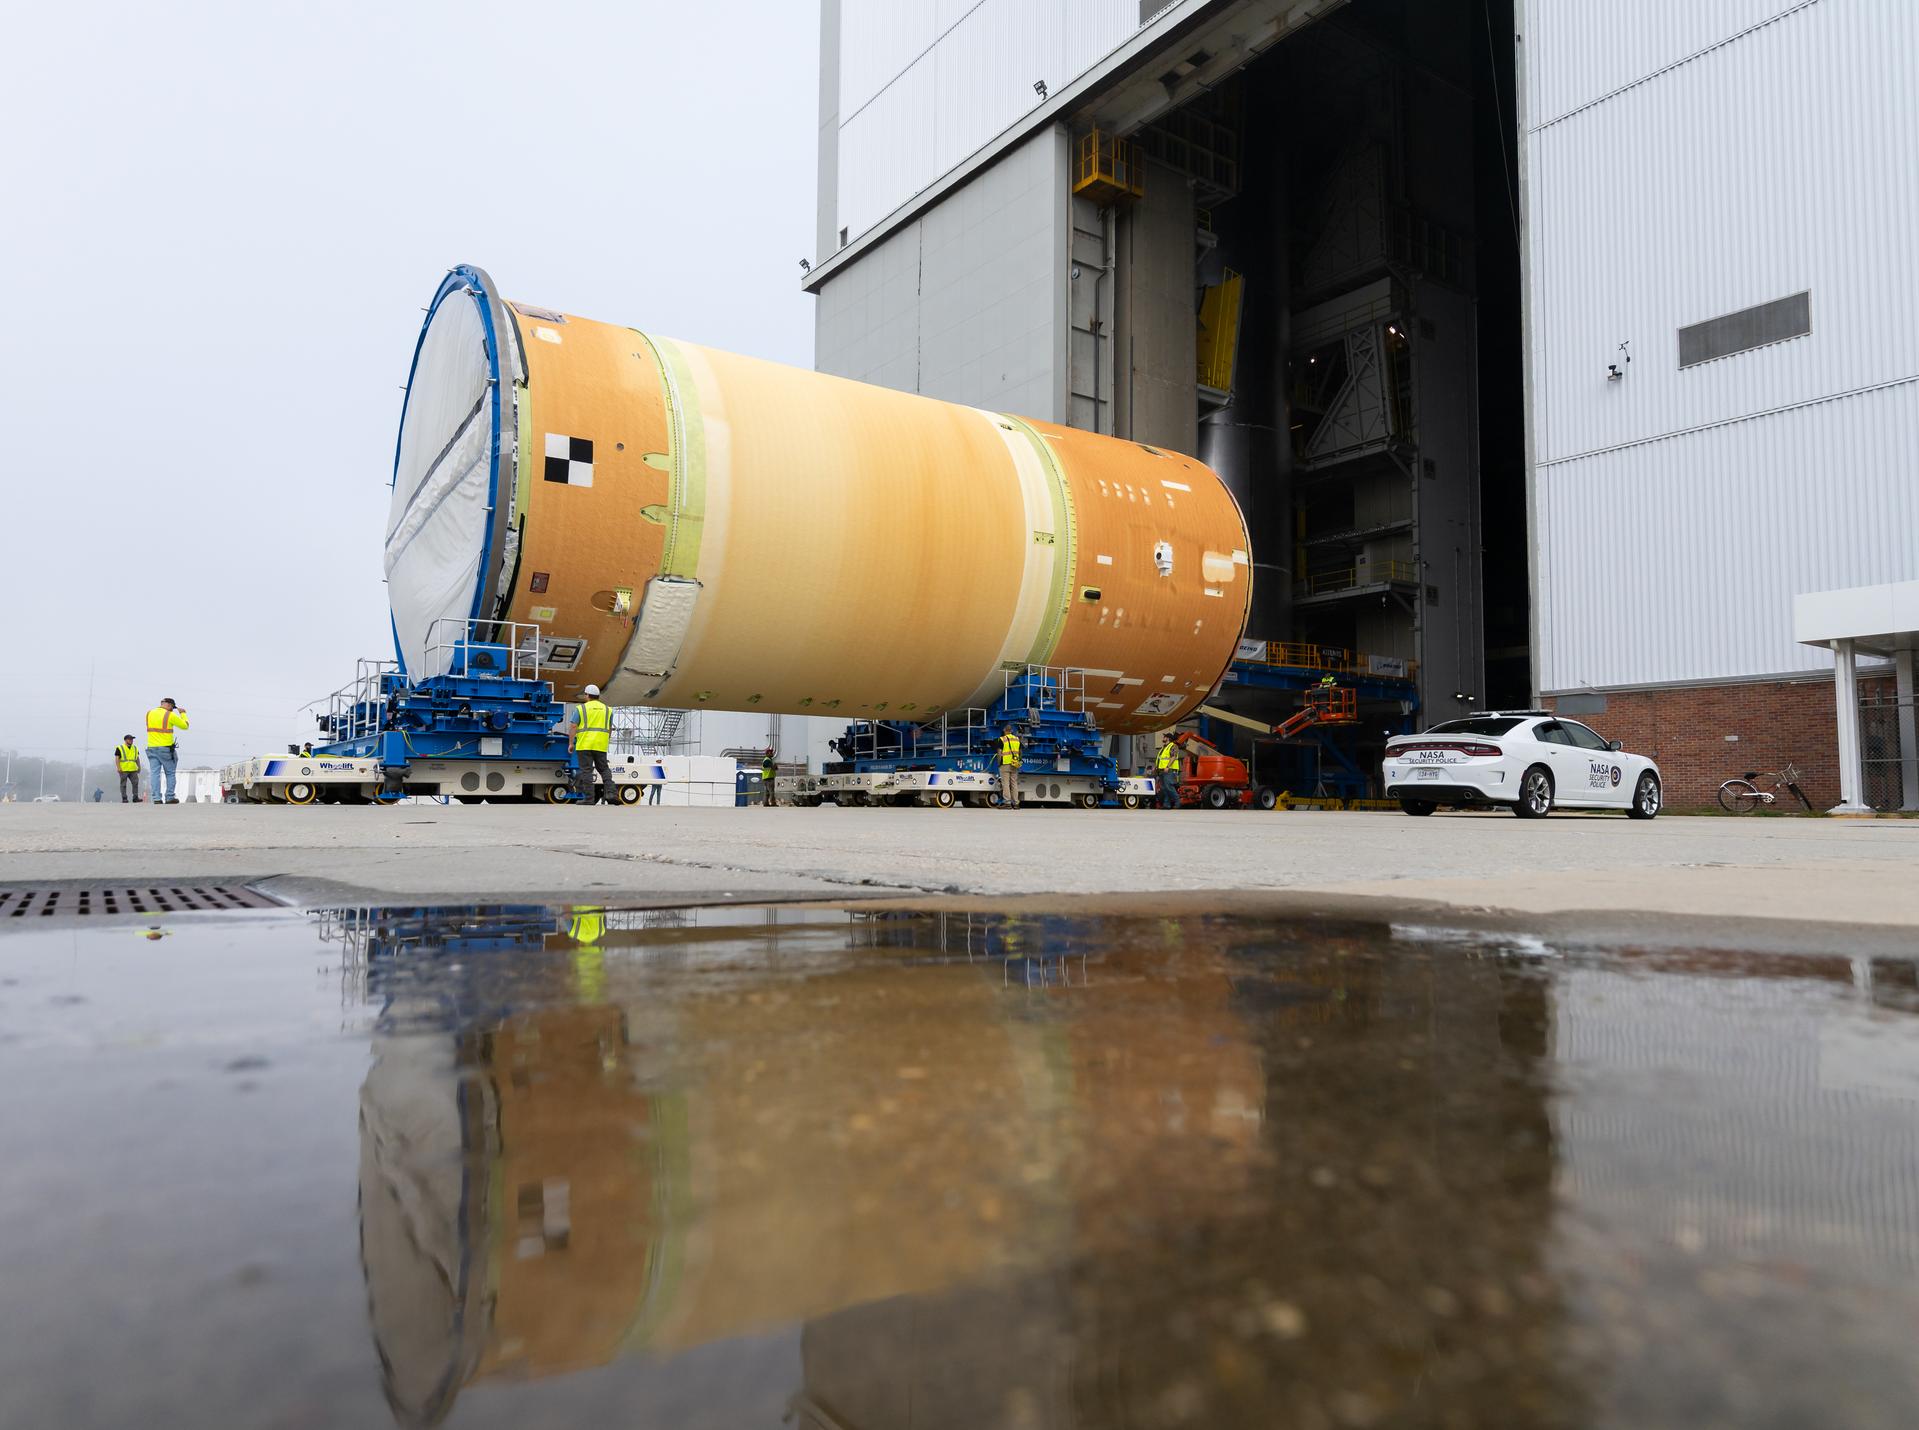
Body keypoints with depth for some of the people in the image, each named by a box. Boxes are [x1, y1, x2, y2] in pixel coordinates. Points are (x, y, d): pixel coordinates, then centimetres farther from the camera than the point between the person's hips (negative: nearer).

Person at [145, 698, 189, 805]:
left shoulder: (149, 713, 6)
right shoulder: (170, 715, -10)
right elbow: (185, 726, -1)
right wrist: (182, 713, 14)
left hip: (152, 748, 5)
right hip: (166, 749, -5)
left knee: (154, 774, 2)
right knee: (170, 773, 7)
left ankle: (156, 798, -4)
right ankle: (169, 798, 7)